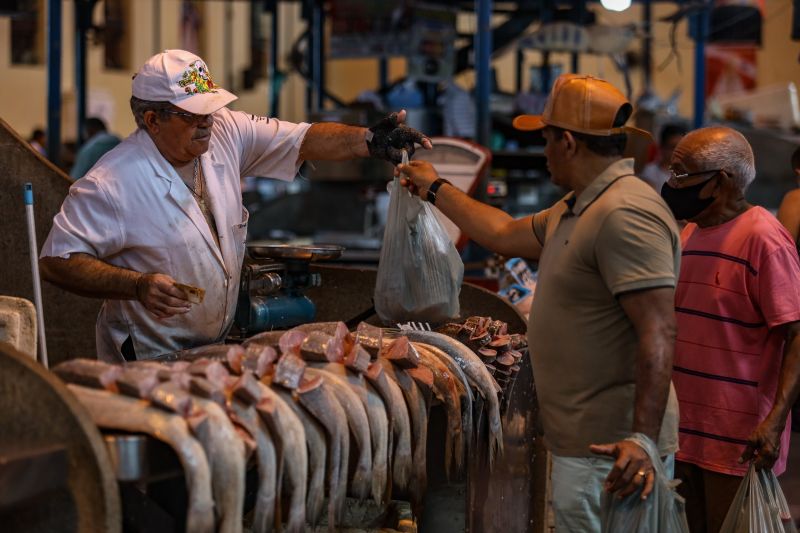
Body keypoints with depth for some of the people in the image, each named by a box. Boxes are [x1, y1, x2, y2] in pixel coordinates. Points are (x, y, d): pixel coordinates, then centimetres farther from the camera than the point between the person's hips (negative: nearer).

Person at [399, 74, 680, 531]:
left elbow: (659, 333, -27)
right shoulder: (579, 210, 14)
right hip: (583, 440, 11)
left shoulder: (625, 215, -20)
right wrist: (436, 189, 35)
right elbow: (505, 235, 29)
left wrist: (644, 438, -31)